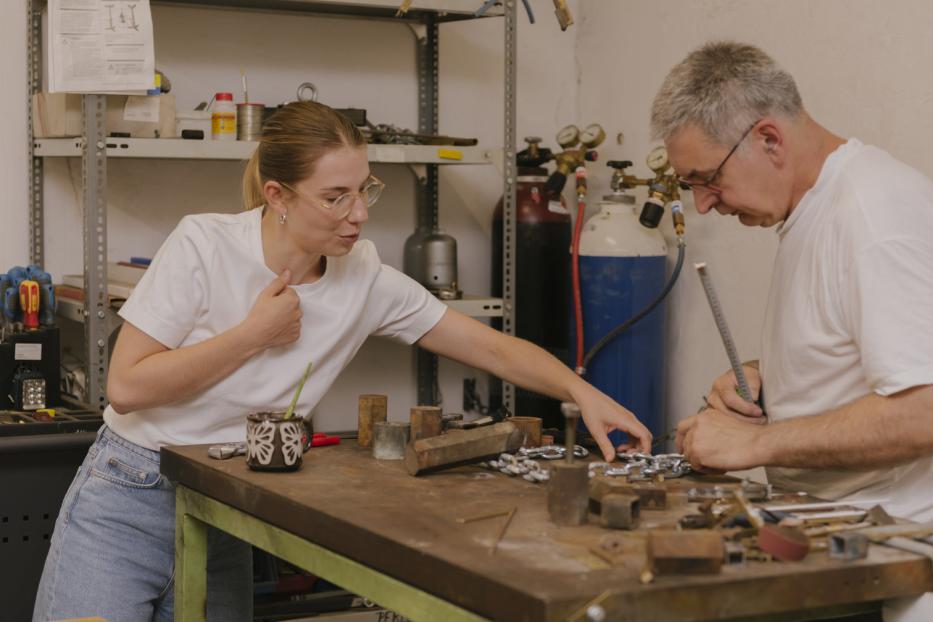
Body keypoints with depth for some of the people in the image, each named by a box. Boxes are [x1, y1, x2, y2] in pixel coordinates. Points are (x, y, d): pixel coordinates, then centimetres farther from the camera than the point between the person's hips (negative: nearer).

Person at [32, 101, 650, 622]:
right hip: (125, 506, -3)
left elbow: (493, 346, -4)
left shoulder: (367, 277, -5)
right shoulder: (204, 245, -16)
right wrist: (254, 334, -18)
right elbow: (127, 386, -18)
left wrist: (583, 392, -19)